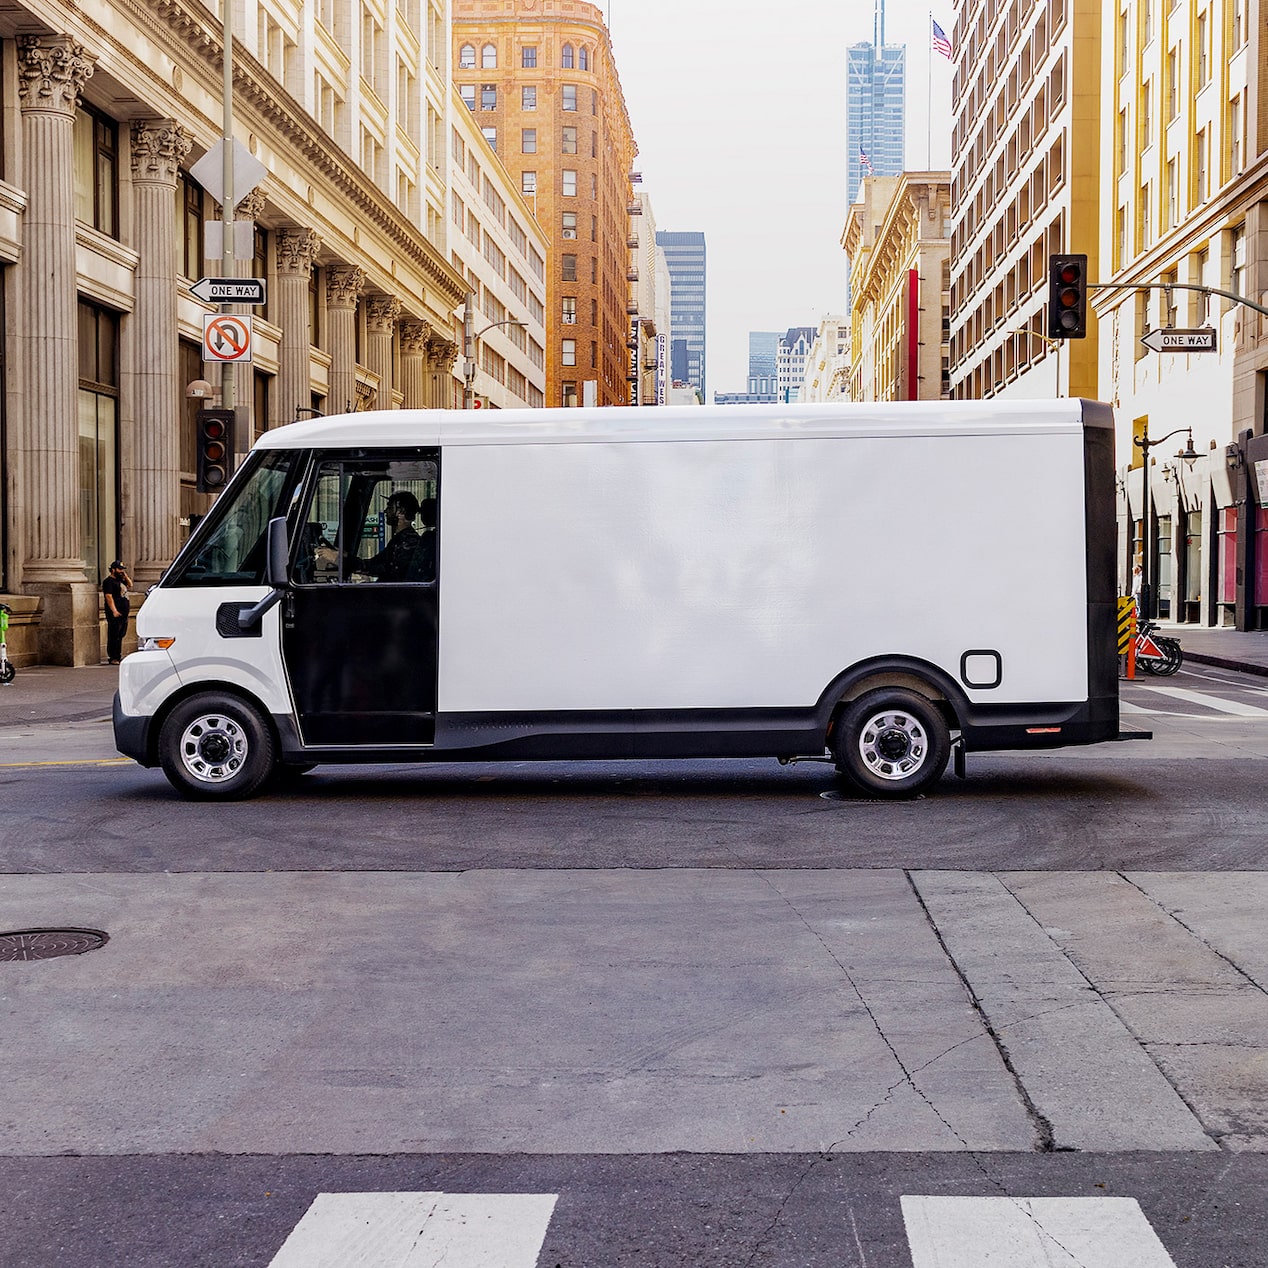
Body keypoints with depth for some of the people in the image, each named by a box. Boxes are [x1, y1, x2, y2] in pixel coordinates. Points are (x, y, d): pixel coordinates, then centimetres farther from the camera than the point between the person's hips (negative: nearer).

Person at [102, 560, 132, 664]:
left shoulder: (120, 580, 18)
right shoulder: (109, 581, -9)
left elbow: (130, 584, 27)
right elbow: (109, 597, -17)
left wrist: (125, 575, 11)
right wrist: (114, 611, -23)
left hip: (124, 613, 9)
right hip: (115, 614, -9)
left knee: (120, 636, 12)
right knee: (114, 636, -8)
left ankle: (118, 656, 18)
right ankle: (112, 658, -7)